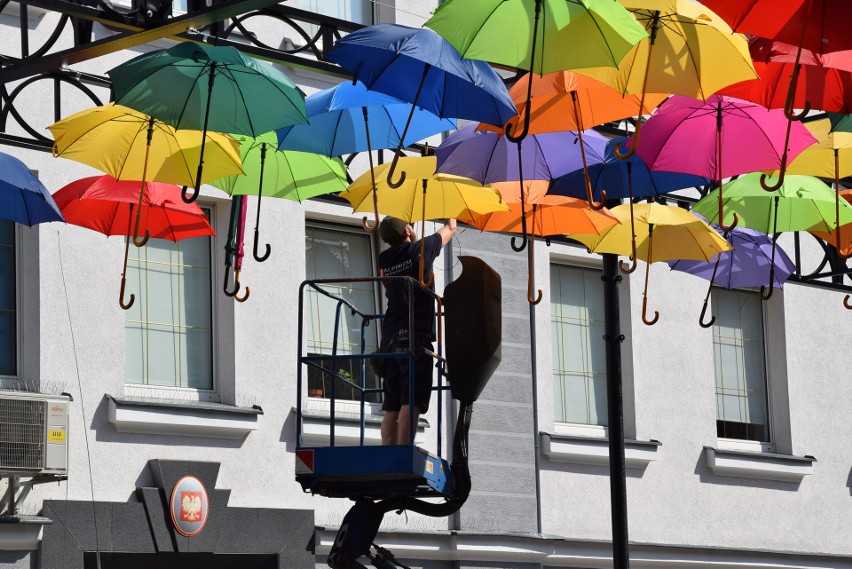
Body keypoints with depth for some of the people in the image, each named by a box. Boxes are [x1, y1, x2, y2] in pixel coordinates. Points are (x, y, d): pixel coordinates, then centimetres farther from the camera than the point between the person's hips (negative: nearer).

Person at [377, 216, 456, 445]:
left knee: (391, 407, 3)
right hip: (416, 337, -6)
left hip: (390, 339, 6)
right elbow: (450, 229, 21)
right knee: (411, 403, -14)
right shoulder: (420, 249, 1)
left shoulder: (384, 259, 13)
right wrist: (451, 218, 39)